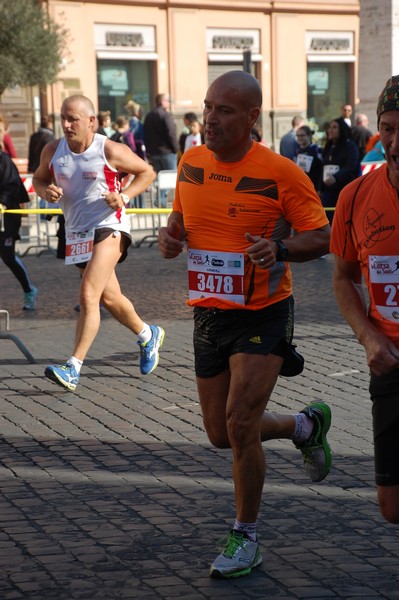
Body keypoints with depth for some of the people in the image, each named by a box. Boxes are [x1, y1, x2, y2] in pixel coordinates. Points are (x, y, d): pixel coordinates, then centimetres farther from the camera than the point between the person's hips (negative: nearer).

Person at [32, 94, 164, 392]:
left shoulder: (111, 151, -13)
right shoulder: (53, 151, -1)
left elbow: (147, 172, 0)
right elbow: (39, 178, 15)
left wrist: (124, 197, -16)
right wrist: (46, 191, -9)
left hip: (108, 228, -6)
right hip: (77, 233, 6)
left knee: (88, 296, -19)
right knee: (110, 298, 18)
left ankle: (73, 368, -20)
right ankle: (148, 336, 44)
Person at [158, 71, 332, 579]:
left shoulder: (280, 172, -14)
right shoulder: (190, 163, 3)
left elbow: (321, 237, -9)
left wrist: (280, 249, -29)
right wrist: (170, 236, -5)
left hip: (262, 315, -6)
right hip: (208, 314, 6)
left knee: (240, 424, -15)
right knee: (222, 435, 11)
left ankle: (245, 539, 5)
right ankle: (307, 426, 40)